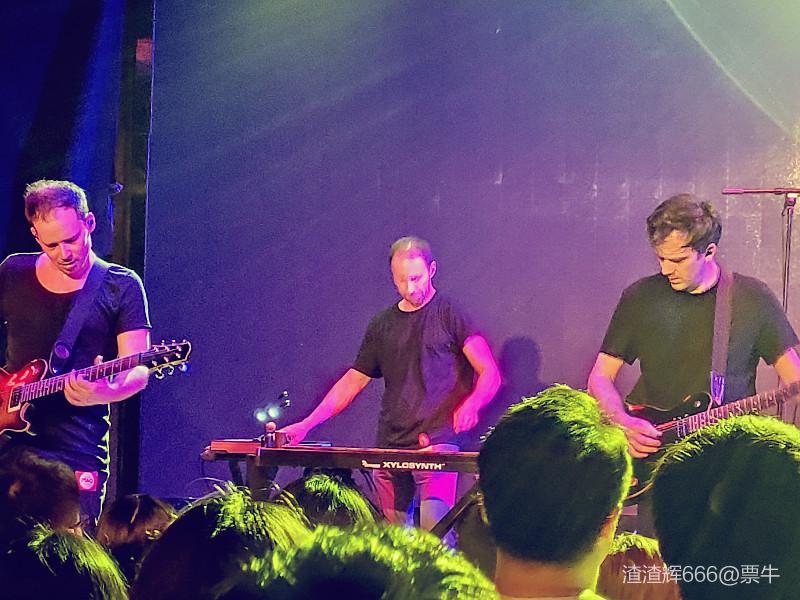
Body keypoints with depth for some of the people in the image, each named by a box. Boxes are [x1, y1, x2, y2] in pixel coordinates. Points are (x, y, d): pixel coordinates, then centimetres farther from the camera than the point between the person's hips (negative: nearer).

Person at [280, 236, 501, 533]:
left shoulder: (449, 315, 2)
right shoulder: (382, 325, 17)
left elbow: (489, 372, -3)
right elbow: (354, 380, 21)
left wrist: (470, 406, -24)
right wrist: (306, 425, 12)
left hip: (437, 440, -5)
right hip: (390, 446, 5)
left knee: (434, 528, -20)